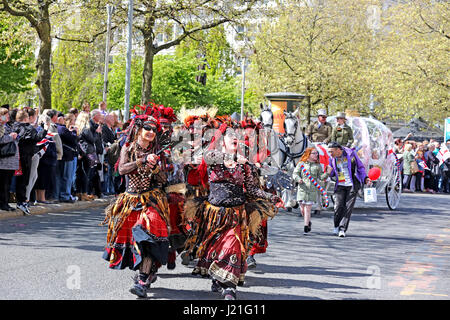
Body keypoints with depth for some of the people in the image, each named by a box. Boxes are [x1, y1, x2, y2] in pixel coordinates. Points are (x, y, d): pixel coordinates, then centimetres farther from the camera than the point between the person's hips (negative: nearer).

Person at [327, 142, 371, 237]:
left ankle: (342, 229, -3)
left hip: (352, 185, -2)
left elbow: (360, 167, 6)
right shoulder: (333, 159, 4)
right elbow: (331, 173, 16)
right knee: (338, 206, -9)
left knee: (348, 207, -7)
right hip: (340, 186, 2)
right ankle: (337, 227, 12)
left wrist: (365, 178, -6)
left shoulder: (351, 154, -5)